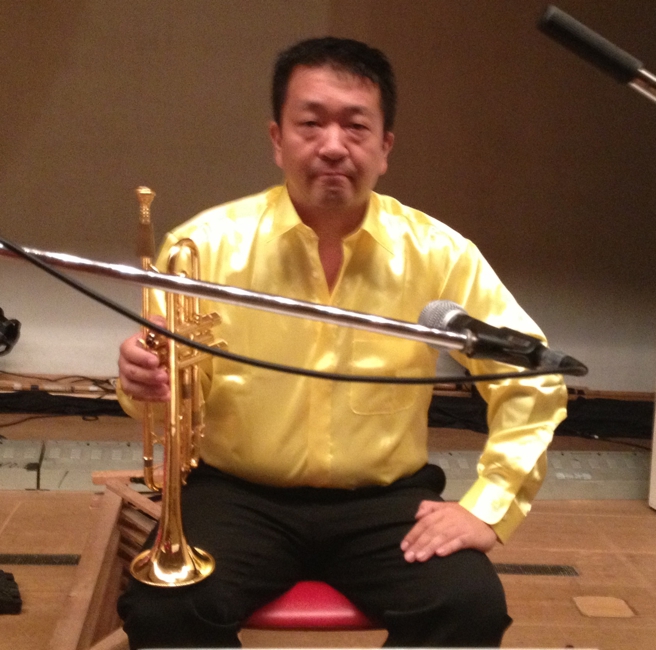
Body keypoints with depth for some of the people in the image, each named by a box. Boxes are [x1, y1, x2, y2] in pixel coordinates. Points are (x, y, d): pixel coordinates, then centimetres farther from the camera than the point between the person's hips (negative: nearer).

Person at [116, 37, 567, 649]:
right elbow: (172, 388, -2)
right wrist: (143, 382, -27)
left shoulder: (438, 253, -6)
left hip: (384, 498, 1)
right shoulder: (207, 244, -8)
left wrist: (487, 505, -8)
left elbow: (531, 380, 0)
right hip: (238, 494, 0)